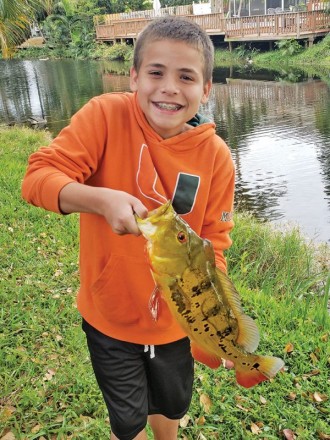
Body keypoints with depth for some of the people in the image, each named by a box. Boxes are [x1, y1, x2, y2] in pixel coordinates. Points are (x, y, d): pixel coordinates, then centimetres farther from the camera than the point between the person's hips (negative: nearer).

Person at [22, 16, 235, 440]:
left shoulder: (216, 156, -14)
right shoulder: (107, 115, -19)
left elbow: (212, 244, -8)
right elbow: (38, 177, -22)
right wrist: (101, 198, -40)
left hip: (174, 321, 2)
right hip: (109, 315, -2)